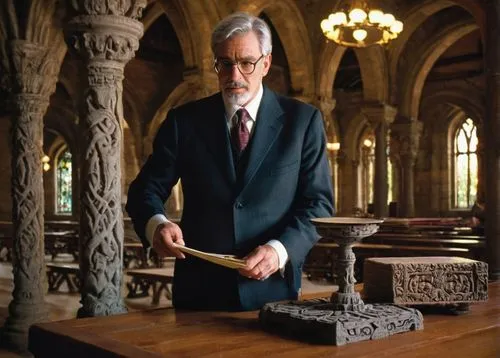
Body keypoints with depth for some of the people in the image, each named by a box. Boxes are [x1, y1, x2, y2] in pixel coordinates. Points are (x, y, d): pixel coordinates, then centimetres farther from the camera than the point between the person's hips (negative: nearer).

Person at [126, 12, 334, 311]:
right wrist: (157, 224, -20)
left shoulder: (303, 120, -2)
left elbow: (318, 203, -4)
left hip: (272, 289, -1)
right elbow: (146, 189, 2)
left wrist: (280, 250, -21)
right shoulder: (184, 120, 2)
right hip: (198, 289, 1)